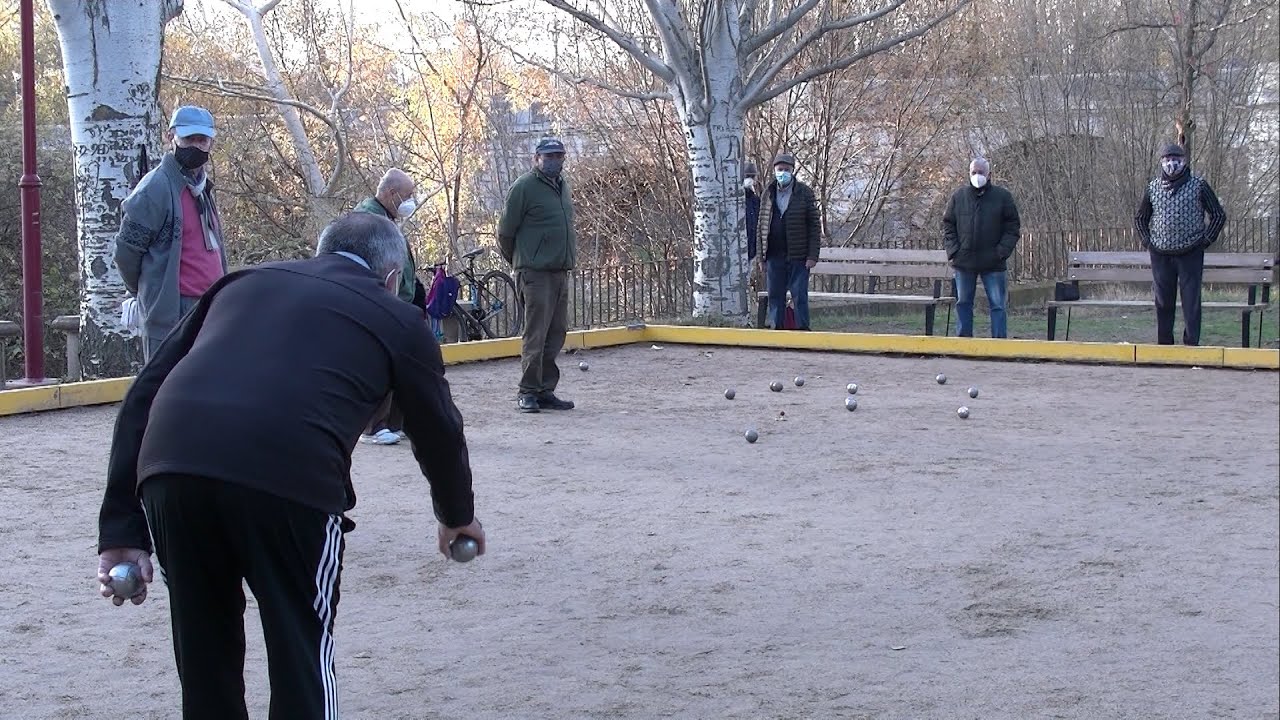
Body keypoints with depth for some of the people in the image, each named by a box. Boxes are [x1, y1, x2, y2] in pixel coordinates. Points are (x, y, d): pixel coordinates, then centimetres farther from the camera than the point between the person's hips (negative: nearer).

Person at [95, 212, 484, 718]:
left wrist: (122, 530, 18)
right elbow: (438, 431, 33)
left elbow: (145, 393, 21)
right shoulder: (396, 319, 22)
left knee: (204, 661, 21)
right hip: (290, 480, -3)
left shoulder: (244, 282, 30)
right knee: (302, 658, 15)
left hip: (169, 466, 4)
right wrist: (457, 517, 53)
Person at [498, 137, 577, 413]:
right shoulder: (525, 186, -7)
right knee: (536, 334, -8)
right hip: (535, 273, -8)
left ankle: (545, 391, 15)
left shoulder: (562, 185, 17)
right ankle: (528, 392, -2)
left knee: (556, 333, 8)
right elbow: (505, 230, -3)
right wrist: (516, 260, 8)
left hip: (561, 273, 8)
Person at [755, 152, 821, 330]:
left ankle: (802, 329, 4)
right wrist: (760, 256, 6)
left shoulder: (804, 193, 0)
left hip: (798, 257, -3)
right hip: (774, 256, 3)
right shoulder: (768, 194, 10)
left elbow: (815, 226, -3)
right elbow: (761, 227, 12)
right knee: (775, 296, 6)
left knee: (799, 296, -1)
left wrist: (812, 255, -10)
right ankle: (777, 330, 12)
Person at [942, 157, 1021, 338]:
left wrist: (1002, 251, -9)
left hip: (994, 263, -2)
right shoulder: (958, 197, 7)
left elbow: (1013, 227, 2)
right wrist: (953, 250, -3)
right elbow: (947, 225, 10)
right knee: (963, 304, 7)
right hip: (963, 262, 2)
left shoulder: (1002, 197, 1)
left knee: (998, 305, -1)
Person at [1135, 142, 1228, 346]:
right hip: (1160, 255, 3)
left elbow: (1219, 215, 6)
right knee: (1163, 302, 5)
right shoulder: (1153, 187, 8)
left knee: (1191, 302, -4)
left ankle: (1191, 344, -1)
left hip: (1190, 254, -2)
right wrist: (1147, 241, 9)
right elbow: (1140, 218, 21)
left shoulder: (1198, 185, 0)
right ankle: (1164, 345, 13)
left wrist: (1206, 240, -1)